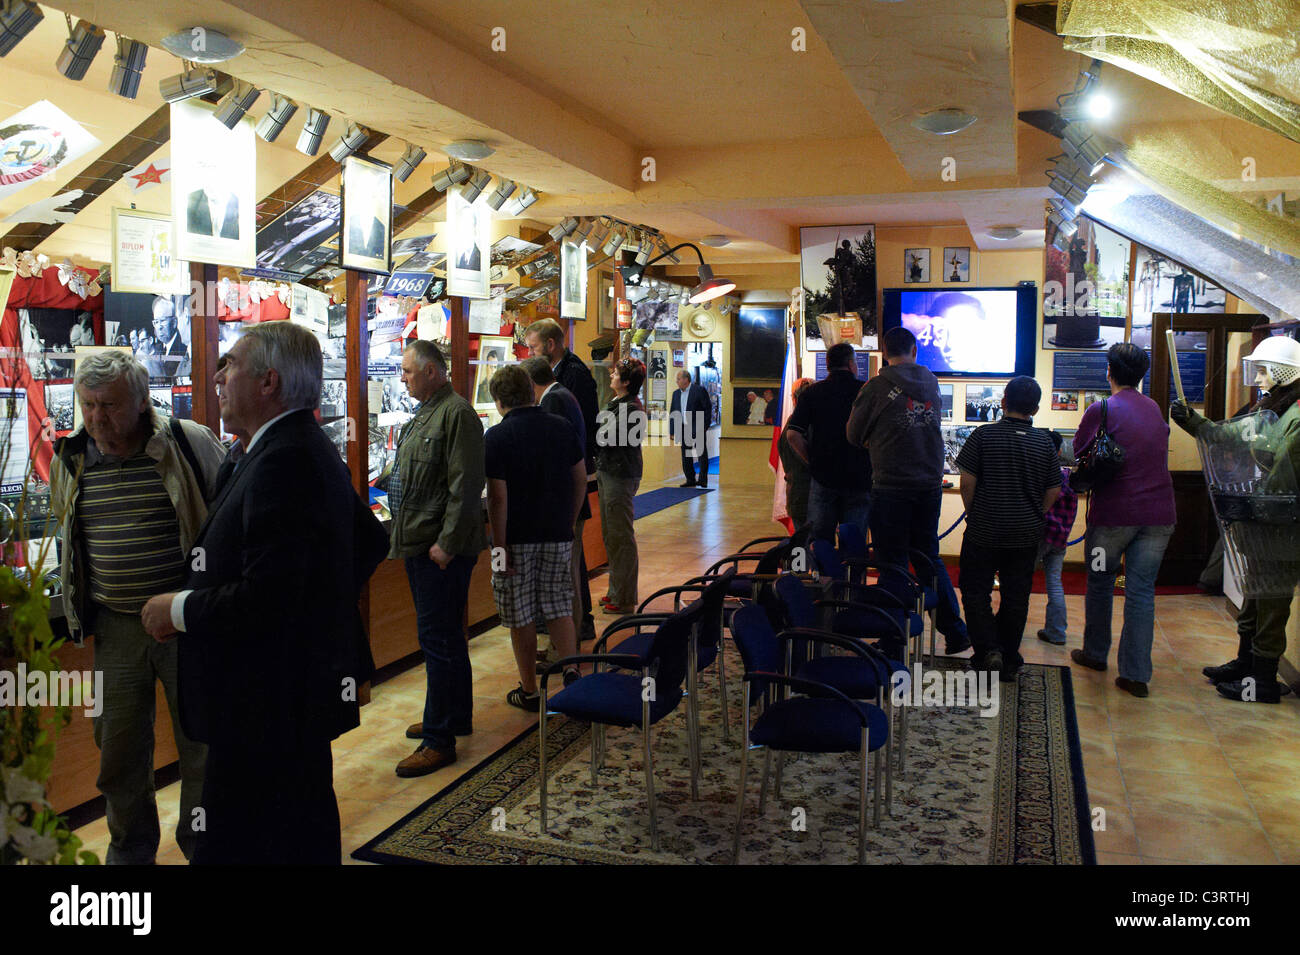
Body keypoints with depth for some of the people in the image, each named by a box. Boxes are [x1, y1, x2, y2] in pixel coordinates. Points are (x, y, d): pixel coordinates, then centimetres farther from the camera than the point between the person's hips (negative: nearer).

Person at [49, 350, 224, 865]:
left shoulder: (191, 444, -9)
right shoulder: (69, 460, 5)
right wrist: (77, 610, 21)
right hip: (115, 628, 4)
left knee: (202, 741, 7)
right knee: (119, 747, 13)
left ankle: (201, 845, 28)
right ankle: (130, 850, 34)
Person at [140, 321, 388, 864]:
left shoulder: (283, 460, -22)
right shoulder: (309, 448, 11)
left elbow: (264, 597, -27)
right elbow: (369, 542, 19)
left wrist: (179, 609, -13)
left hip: (269, 701, -11)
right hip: (306, 686, 11)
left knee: (236, 845, 1)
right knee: (307, 834, 22)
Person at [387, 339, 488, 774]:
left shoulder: (456, 413, -14)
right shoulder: (423, 415, 18)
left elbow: (465, 486, -20)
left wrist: (447, 542, -22)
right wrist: (406, 534, 19)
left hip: (441, 548, -10)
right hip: (418, 543, 10)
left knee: (439, 638, -6)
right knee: (445, 635, 18)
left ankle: (440, 740, 2)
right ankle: (455, 717, 31)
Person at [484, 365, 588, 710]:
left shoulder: (496, 437, -11)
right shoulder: (562, 427, 3)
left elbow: (498, 497, -15)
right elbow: (581, 479, 8)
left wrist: (499, 545, -11)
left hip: (517, 538, -4)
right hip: (558, 536, 4)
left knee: (521, 617, 7)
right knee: (558, 606, 16)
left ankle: (529, 691, 16)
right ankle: (571, 668, -1)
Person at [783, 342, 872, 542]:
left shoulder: (812, 393, 2)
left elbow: (792, 434, -6)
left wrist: (812, 461, 6)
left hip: (822, 475, 1)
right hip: (860, 478, -1)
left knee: (818, 542, 9)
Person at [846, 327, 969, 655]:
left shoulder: (876, 388, -9)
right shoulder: (932, 384, 6)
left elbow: (854, 436, 0)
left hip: (891, 488, -5)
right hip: (931, 484, 5)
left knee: (893, 563, 3)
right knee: (930, 557, 17)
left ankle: (894, 643, 9)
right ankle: (955, 632, 20)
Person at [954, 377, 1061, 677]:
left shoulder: (983, 435, -8)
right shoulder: (1044, 442, -1)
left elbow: (967, 482, -9)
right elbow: (1053, 492, 3)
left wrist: (974, 514, 6)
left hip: (984, 531, -2)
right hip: (1026, 534, 3)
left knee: (976, 592, 9)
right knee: (1016, 597, 11)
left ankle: (988, 648, -5)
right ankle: (1009, 661, 18)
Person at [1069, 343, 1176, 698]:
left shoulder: (1102, 410, -7)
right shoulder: (1155, 409, 10)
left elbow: (1079, 454, -2)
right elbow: (1154, 453, 19)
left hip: (1113, 513, -4)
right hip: (1158, 513, 4)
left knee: (1100, 583, 15)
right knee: (1142, 590, 4)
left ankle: (1095, 654, 29)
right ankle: (1137, 674, 3)